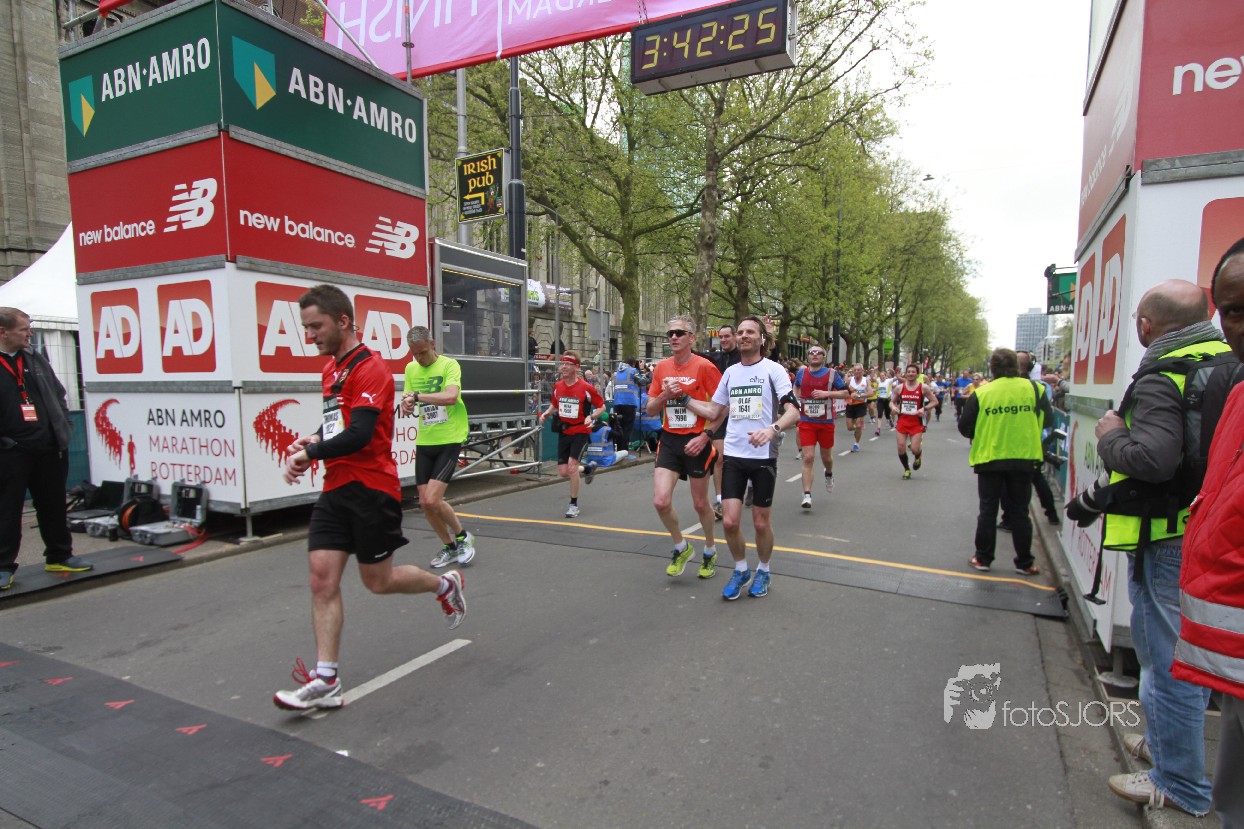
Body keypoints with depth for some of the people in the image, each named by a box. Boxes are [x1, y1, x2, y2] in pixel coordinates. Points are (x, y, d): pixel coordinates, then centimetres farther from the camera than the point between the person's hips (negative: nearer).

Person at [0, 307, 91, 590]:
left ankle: (59, 556, 25)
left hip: (50, 449, 5)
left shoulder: (36, 359, 11)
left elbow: (58, 394, 18)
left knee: (53, 506, 13)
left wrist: (63, 427, 8)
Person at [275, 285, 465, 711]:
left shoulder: (369, 368, -15)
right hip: (336, 489, 8)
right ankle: (326, 680, 7)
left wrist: (309, 453, -12)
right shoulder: (331, 368, 14)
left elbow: (359, 434, -23)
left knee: (378, 580, 5)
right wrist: (311, 441, 5)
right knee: (322, 577, 1)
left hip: (370, 489, -8)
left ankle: (445, 584, 32)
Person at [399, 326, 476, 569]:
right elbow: (407, 405, 10)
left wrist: (416, 396, -26)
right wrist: (406, 406, -13)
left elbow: (451, 396, -27)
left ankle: (462, 536, 13)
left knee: (432, 499, -14)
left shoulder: (449, 364, -9)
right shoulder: (411, 369, 9)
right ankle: (450, 547, 26)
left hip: (449, 440, -6)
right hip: (424, 442, 6)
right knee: (425, 503, 6)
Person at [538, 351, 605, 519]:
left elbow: (601, 406, -4)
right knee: (563, 472, 3)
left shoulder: (586, 387, -13)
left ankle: (574, 505, -1)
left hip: (581, 431, -5)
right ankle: (589, 468, 37)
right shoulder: (557, 387, 2)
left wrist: (591, 416, -22)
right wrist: (546, 413, 0)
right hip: (564, 431, 5)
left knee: (572, 464, -19)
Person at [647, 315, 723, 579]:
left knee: (700, 504, 9)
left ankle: (710, 550, 36)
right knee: (661, 501, -7)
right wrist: (665, 394, -11)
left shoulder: (704, 367, -10)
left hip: (696, 442, -4)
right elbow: (650, 411, 8)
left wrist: (705, 437, -17)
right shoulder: (661, 368, 5)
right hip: (669, 440, 4)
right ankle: (681, 547, 19)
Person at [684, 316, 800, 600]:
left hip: (763, 456, -3)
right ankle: (741, 571, 25)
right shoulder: (730, 372, 10)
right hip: (733, 455, 3)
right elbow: (714, 412, 16)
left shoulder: (774, 370, -5)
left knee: (761, 521, 8)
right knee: (730, 521, 0)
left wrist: (773, 428, -33)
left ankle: (763, 572, 32)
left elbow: (793, 411, -14)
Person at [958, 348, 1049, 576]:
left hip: (988, 458, -1)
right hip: (1023, 459, 1)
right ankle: (1025, 563, 19)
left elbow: (965, 427, -5)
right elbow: (1048, 418, 6)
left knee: (988, 510, 10)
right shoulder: (1033, 389, -4)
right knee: (1019, 512, 12)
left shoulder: (981, 393, -8)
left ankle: (983, 558, 16)